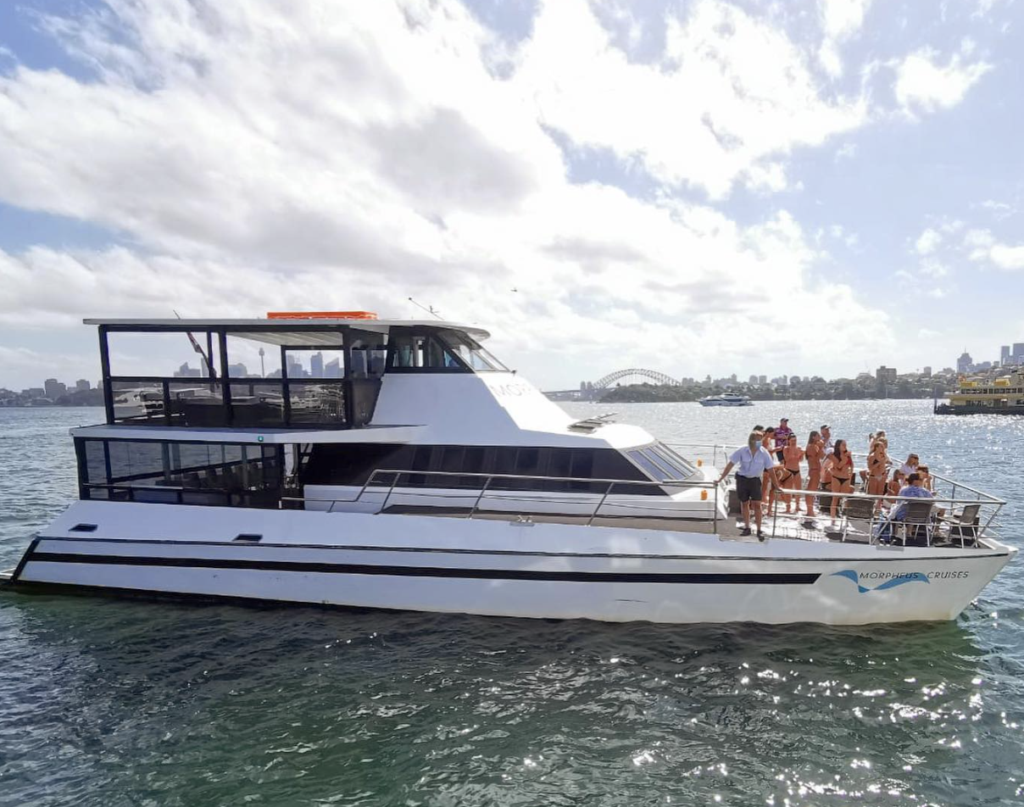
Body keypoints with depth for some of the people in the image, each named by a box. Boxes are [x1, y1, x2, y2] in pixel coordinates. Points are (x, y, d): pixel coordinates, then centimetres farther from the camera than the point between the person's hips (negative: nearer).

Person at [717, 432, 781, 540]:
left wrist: (776, 486, -2)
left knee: (757, 504, -6)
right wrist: (720, 479, -12)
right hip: (742, 479, 0)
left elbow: (770, 470, -5)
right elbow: (730, 465, -11)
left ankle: (759, 530, 5)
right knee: (744, 504, 10)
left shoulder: (764, 453, -13)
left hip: (755, 480, 0)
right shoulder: (742, 451, -15)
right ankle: (747, 528, 25)